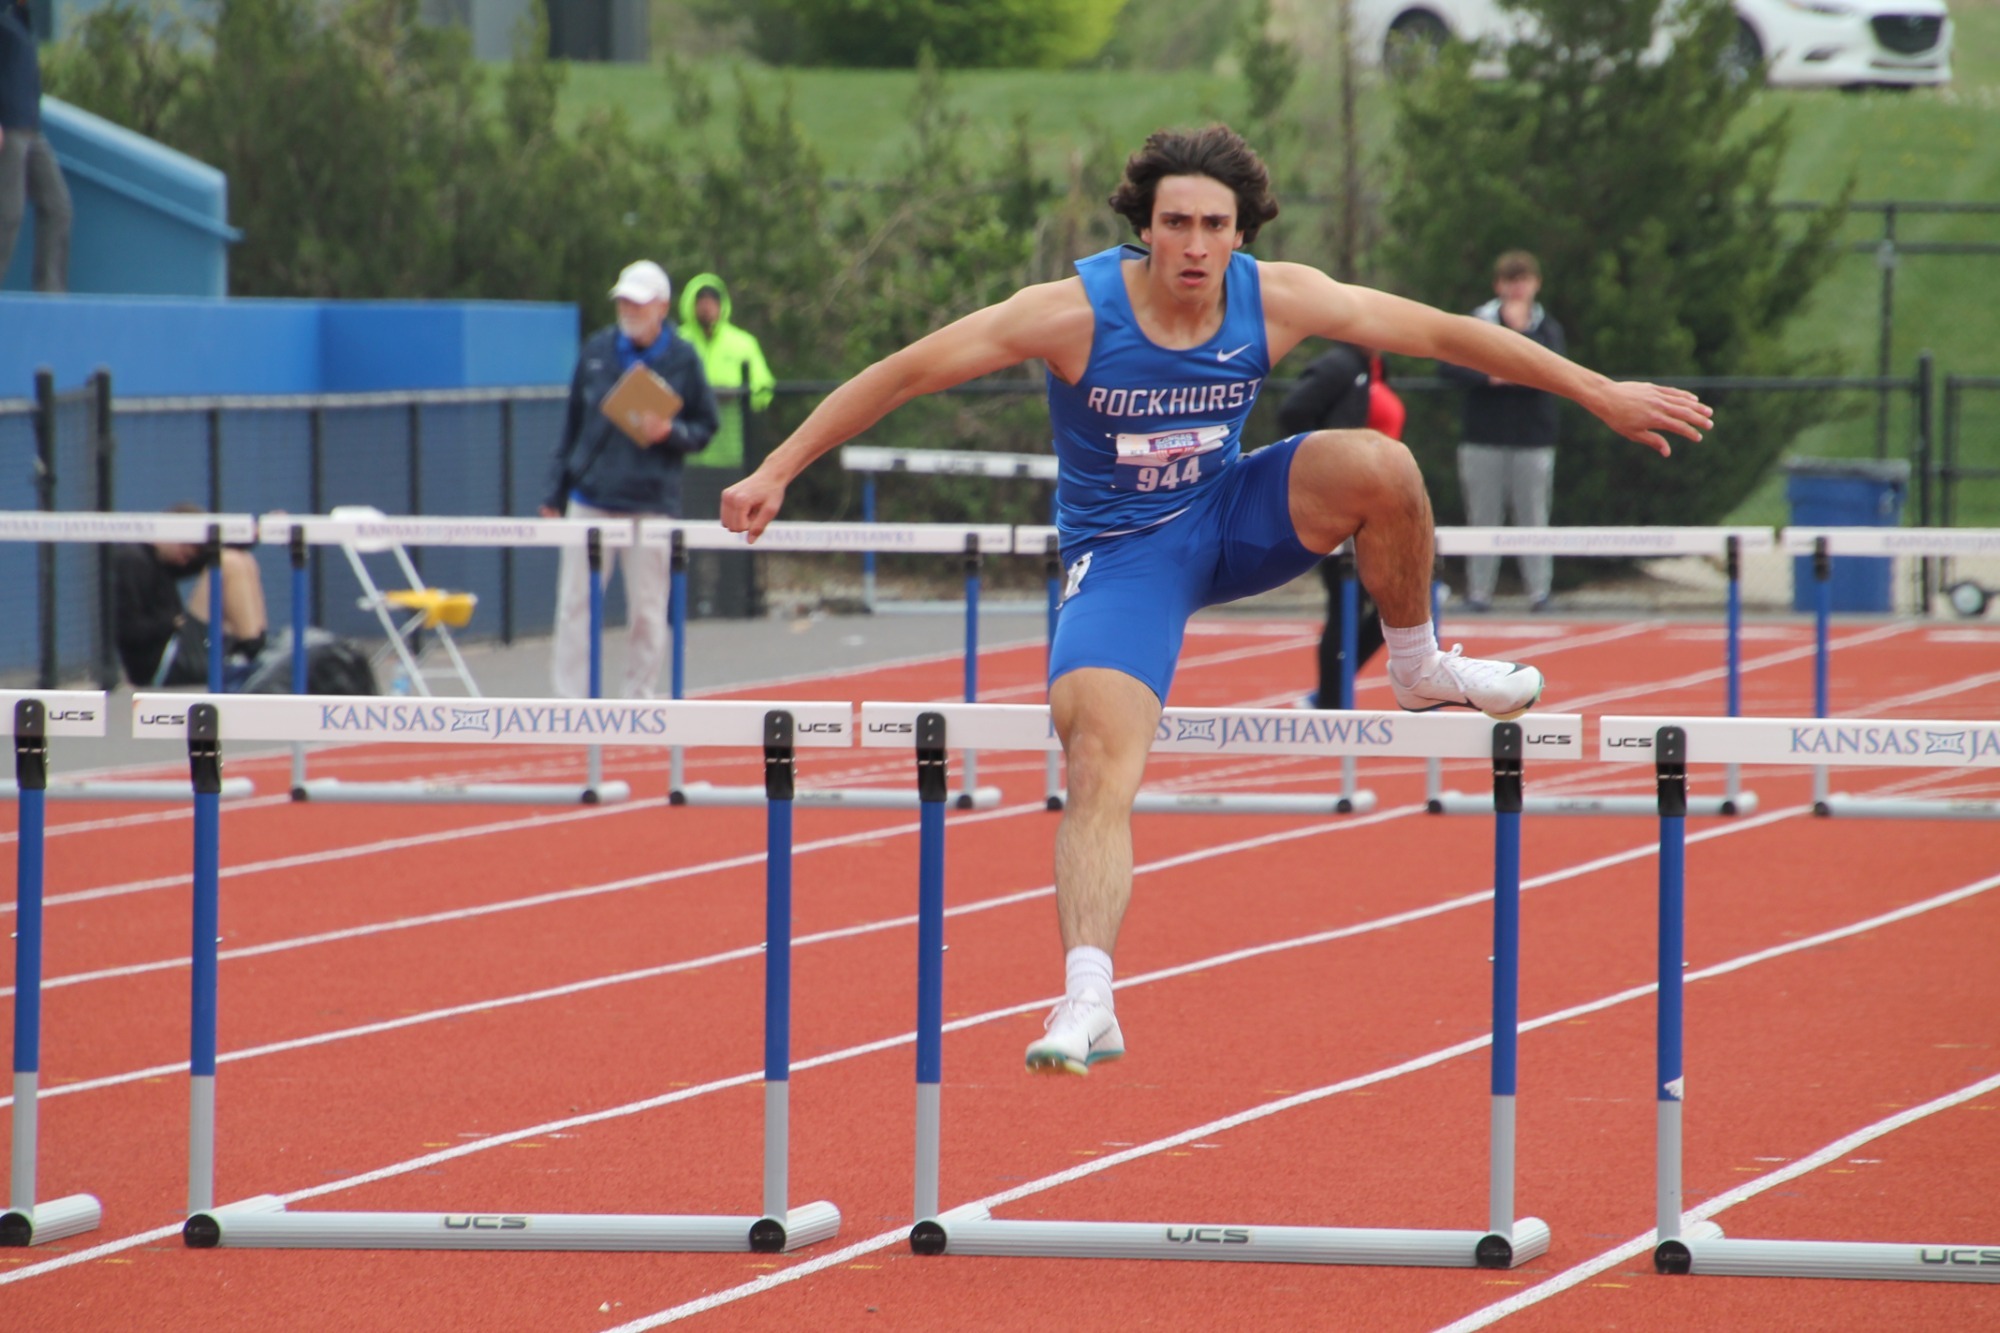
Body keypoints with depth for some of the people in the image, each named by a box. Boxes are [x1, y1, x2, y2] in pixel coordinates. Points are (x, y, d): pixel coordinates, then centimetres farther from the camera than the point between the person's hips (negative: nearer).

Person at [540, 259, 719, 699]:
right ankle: (571, 702, 1)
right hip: (589, 501, 2)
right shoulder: (596, 351, 7)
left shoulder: (682, 359, 2)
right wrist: (554, 491, 10)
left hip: (651, 504, -2)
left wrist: (670, 433, -14)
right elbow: (572, 426, 12)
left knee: (648, 611, 2)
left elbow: (705, 428, 7)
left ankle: (640, 702, 11)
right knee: (575, 603, -2)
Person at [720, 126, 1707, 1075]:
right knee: (1098, 767, -24)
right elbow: (900, 375, -16)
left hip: (1232, 518, 2)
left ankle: (1420, 669, 0)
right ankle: (1087, 1003, -26)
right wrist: (775, 473, -18)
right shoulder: (1074, 313, -22)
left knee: (1377, 466, -26)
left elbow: (1445, 334, -6)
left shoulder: (1276, 301, -15)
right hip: (1123, 556, -2)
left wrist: (1601, 394, -4)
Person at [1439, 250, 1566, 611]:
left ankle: (1539, 591, 1)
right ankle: (1479, 591, 5)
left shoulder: (1547, 327, 5)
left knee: (1533, 517, -1)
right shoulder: (1477, 322, 5)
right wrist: (1489, 378, -14)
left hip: (1534, 438, -1)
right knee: (1483, 517, 2)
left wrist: (1520, 330, -12)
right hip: (1484, 438, 1)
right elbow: (1448, 365, -1)